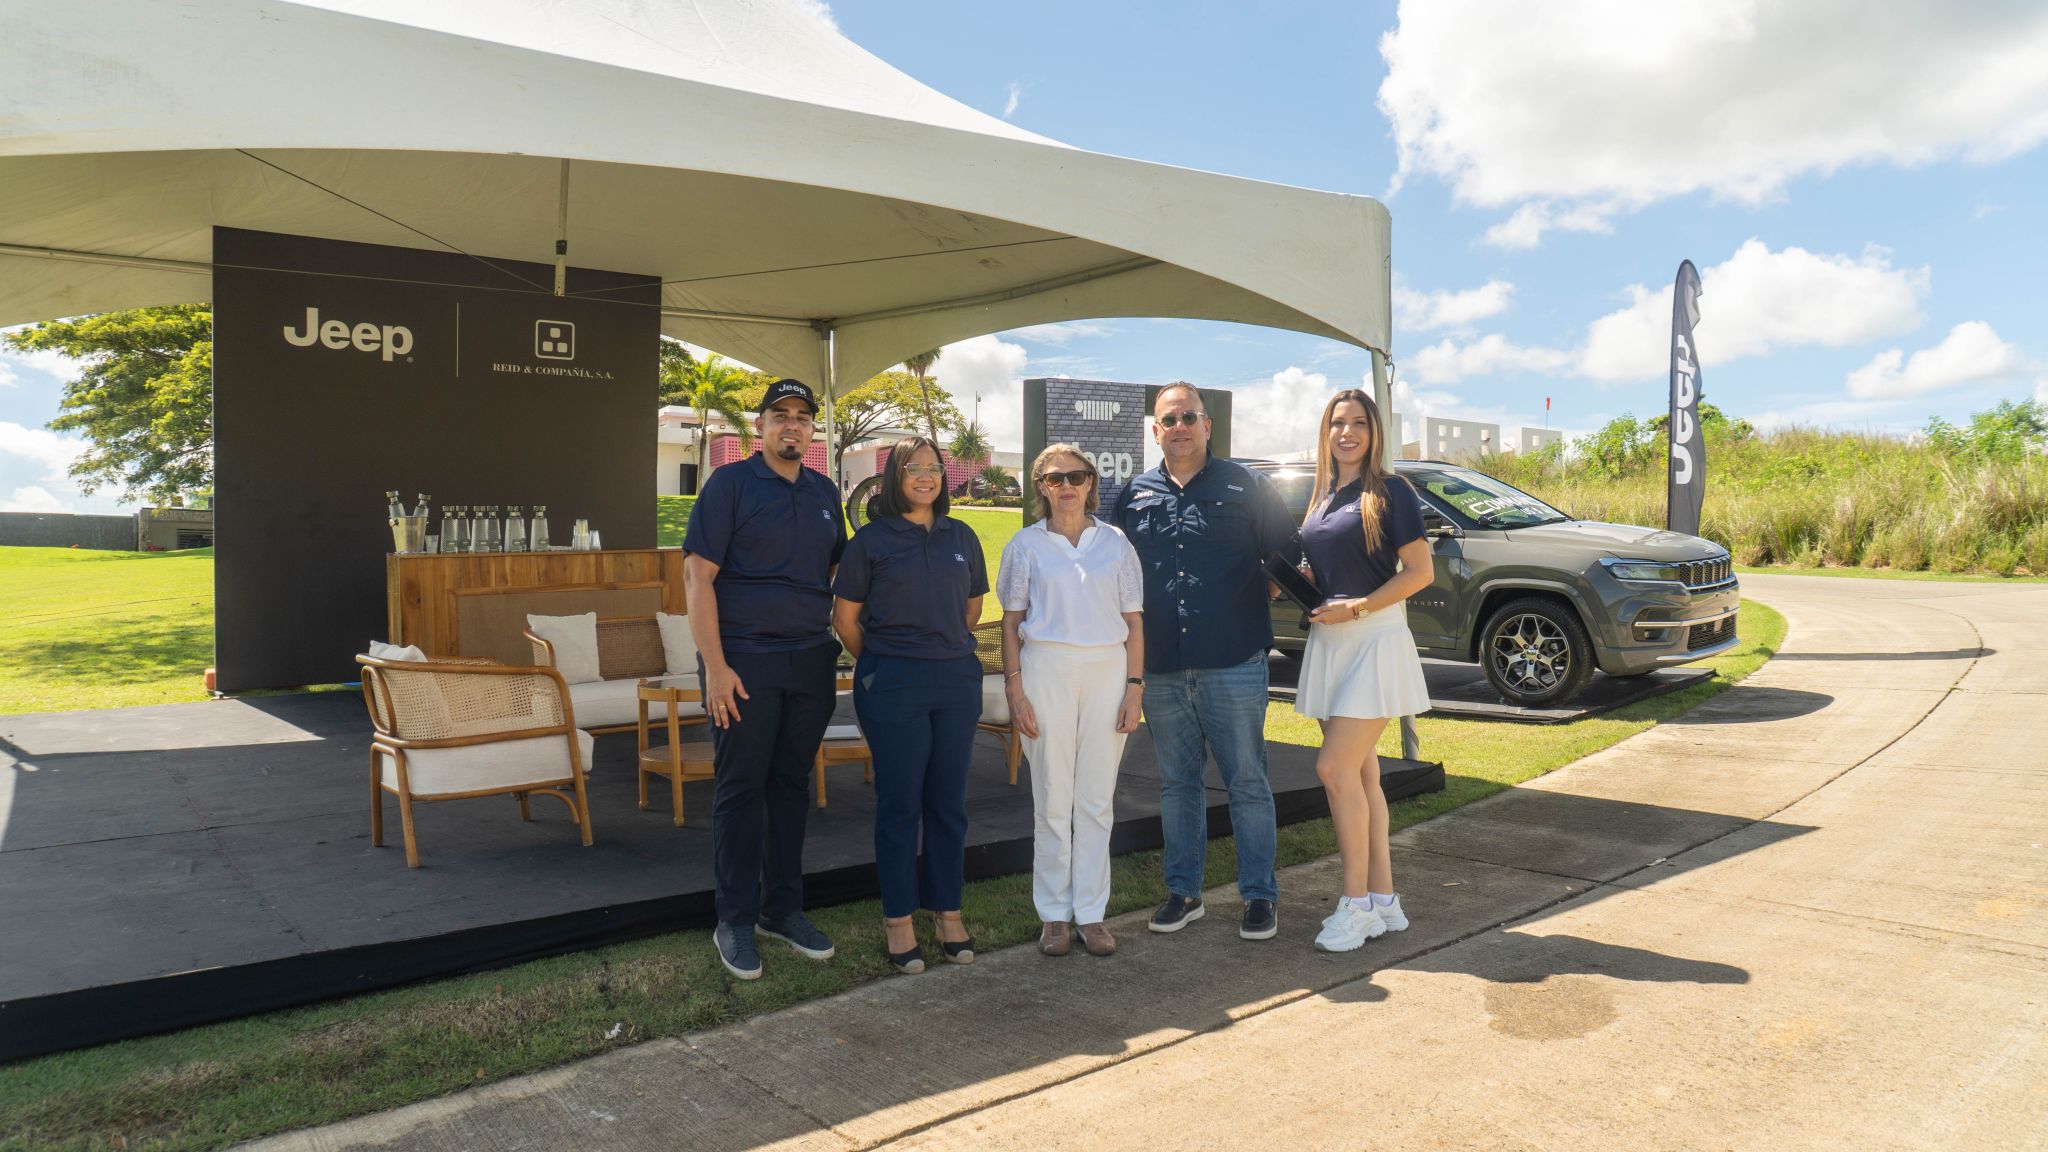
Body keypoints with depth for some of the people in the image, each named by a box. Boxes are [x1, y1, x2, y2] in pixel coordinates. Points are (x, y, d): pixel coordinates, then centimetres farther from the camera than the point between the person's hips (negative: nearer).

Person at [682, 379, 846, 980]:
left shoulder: (824, 493, 12)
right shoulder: (730, 484, -4)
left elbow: (839, 573, 21)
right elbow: (698, 575, -10)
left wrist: (840, 646, 9)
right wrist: (715, 665, -16)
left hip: (811, 661, 5)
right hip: (744, 662, -5)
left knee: (791, 785, 12)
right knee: (740, 789, 1)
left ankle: (784, 909, 25)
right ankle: (735, 921, 13)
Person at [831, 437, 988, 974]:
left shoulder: (962, 537, 9)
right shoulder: (871, 540, -1)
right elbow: (845, 618, 2)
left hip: (956, 680, 3)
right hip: (893, 685, -3)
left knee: (948, 802, 9)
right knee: (900, 803, 3)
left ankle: (948, 910, 22)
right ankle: (898, 918, 14)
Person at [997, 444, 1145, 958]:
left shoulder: (1115, 543, 7)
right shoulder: (1026, 545, 5)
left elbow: (1133, 621, 7)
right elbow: (1011, 621, 5)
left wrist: (1134, 686, 0)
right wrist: (1015, 689, -4)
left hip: (1107, 670, 1)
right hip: (1046, 670, -1)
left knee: (1096, 800, 5)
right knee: (1052, 798, 3)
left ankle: (1091, 912, 14)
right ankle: (1054, 914, 14)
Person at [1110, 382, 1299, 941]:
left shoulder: (1247, 486, 2)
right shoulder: (1135, 495, 10)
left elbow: (1289, 556, 6)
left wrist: (1259, 597, -4)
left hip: (1233, 664, -3)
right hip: (1162, 669, 3)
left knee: (1247, 782, 2)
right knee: (1177, 783, 12)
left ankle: (1259, 895, 14)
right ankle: (1183, 891, 23)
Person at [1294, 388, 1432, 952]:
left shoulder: (1389, 491, -6)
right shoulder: (1322, 498, 14)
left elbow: (1420, 572, -11)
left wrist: (1356, 608, -18)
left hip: (1375, 640, -7)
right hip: (1328, 644, 7)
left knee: (1335, 769, -13)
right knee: (1360, 774, 10)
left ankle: (1356, 904, 0)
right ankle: (1383, 899, 19)